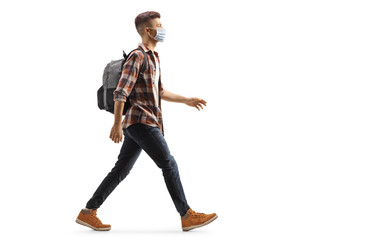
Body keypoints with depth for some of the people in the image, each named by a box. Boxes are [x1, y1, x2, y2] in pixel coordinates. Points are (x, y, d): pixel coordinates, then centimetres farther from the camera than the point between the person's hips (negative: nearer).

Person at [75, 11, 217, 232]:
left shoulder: (153, 57, 20)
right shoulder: (137, 57, -10)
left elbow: (160, 92, 28)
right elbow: (121, 92, -16)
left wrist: (187, 100, 27)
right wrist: (117, 124, -20)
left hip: (140, 124, 10)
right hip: (141, 122, -10)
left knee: (121, 170, 9)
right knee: (169, 164, -7)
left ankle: (88, 212, 14)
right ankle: (187, 216, -2)